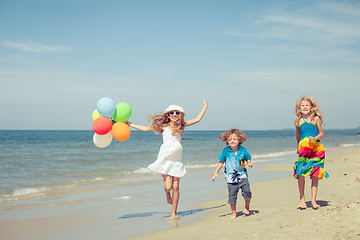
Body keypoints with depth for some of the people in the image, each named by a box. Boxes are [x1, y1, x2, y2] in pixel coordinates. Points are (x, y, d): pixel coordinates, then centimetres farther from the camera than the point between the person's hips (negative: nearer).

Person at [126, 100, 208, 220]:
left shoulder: (181, 125, 10)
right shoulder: (163, 126, 6)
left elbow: (197, 119, 18)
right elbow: (146, 128, 13)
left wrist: (205, 107, 23)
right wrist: (130, 124, 14)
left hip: (176, 159, 2)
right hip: (165, 159, -2)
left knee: (175, 187, -1)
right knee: (168, 186, -11)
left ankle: (174, 213, 10)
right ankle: (168, 196, 27)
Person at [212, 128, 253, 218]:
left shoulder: (243, 150, -3)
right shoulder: (225, 151, -5)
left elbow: (248, 159, 10)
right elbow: (220, 163, 2)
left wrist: (249, 163, -13)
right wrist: (215, 173, -4)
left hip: (242, 175, 1)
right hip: (231, 178, -1)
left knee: (247, 192, -9)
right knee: (232, 195, -1)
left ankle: (247, 207, 18)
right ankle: (233, 212, 16)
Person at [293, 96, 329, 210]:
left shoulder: (315, 118, 2)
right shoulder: (298, 121, 7)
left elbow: (321, 133, 6)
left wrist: (315, 138, -11)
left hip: (317, 148, -1)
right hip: (303, 148, 1)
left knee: (315, 175, 1)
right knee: (301, 174, -8)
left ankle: (313, 200, 8)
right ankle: (302, 200, 3)